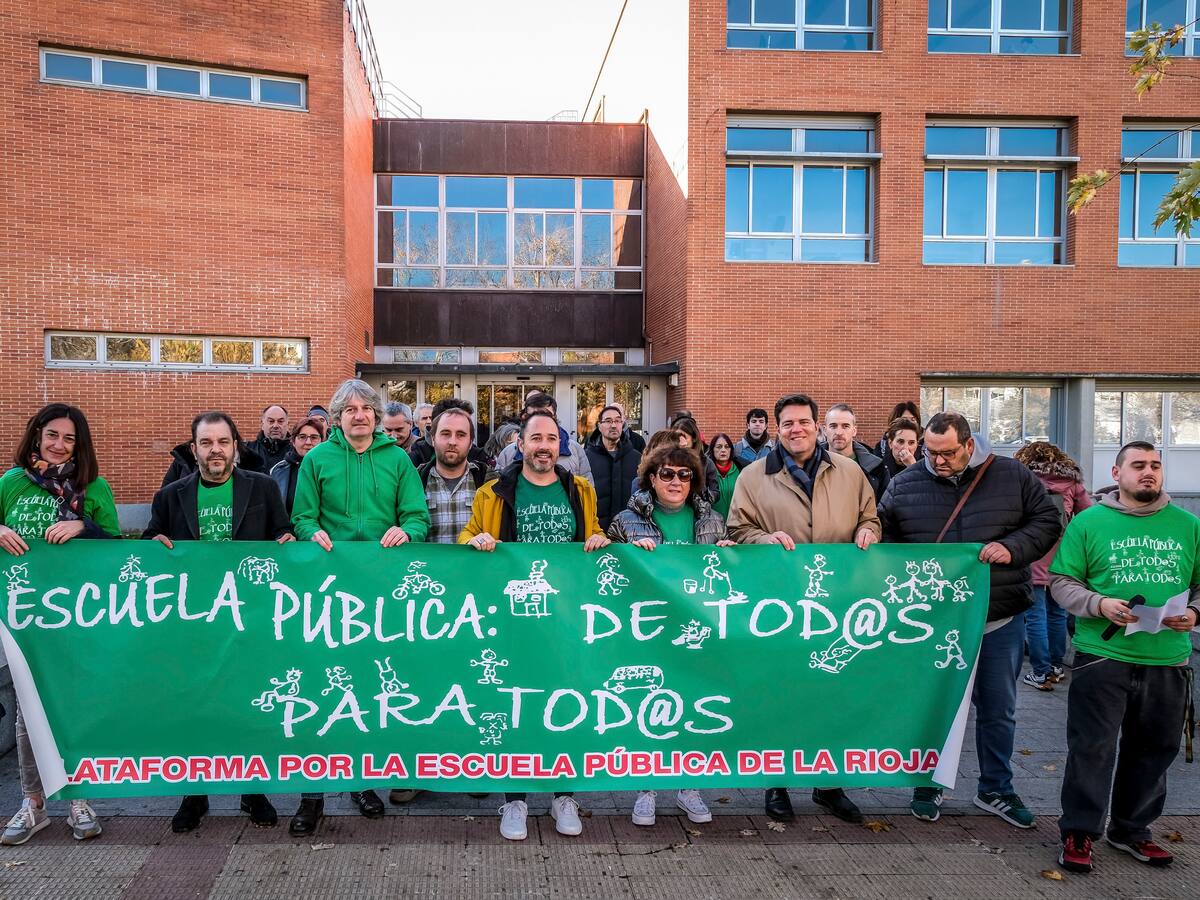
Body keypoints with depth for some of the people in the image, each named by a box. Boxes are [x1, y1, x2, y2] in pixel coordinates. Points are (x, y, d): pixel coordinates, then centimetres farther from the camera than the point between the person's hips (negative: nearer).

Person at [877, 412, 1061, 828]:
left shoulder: (1013, 476, -3)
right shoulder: (904, 485, -3)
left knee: (998, 710, 14)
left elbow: (1047, 521, 2)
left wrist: (1013, 547, -15)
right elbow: (884, 540, 6)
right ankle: (928, 785, 30)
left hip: (1000, 621, 1)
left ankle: (996, 790, 33)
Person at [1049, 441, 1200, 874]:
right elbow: (1062, 581, -2)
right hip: (1103, 656, -4)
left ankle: (1132, 830, 33)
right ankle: (1078, 833, 14)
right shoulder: (1089, 522, -1)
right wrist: (1100, 605, -17)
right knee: (1093, 748, 1)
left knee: (1154, 750, 15)